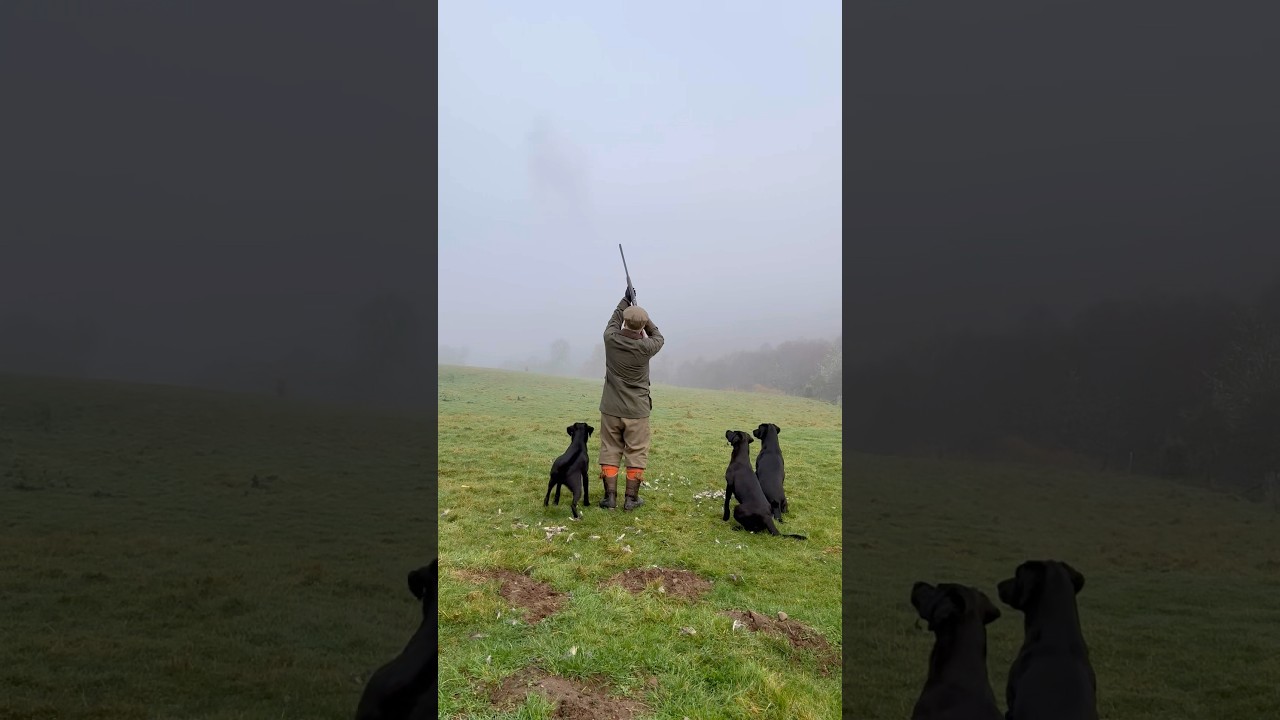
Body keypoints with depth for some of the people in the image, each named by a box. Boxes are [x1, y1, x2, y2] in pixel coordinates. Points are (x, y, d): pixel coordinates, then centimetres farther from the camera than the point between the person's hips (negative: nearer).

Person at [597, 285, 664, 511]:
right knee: (636, 454, 7)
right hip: (637, 410, -2)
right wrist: (643, 317, 13)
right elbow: (658, 338, 10)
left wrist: (626, 300, 26)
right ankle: (631, 499, 10)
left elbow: (614, 319, 15)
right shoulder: (645, 347, -14)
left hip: (611, 409, 2)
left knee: (610, 452, 9)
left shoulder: (610, 339, -8)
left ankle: (610, 497, 9)